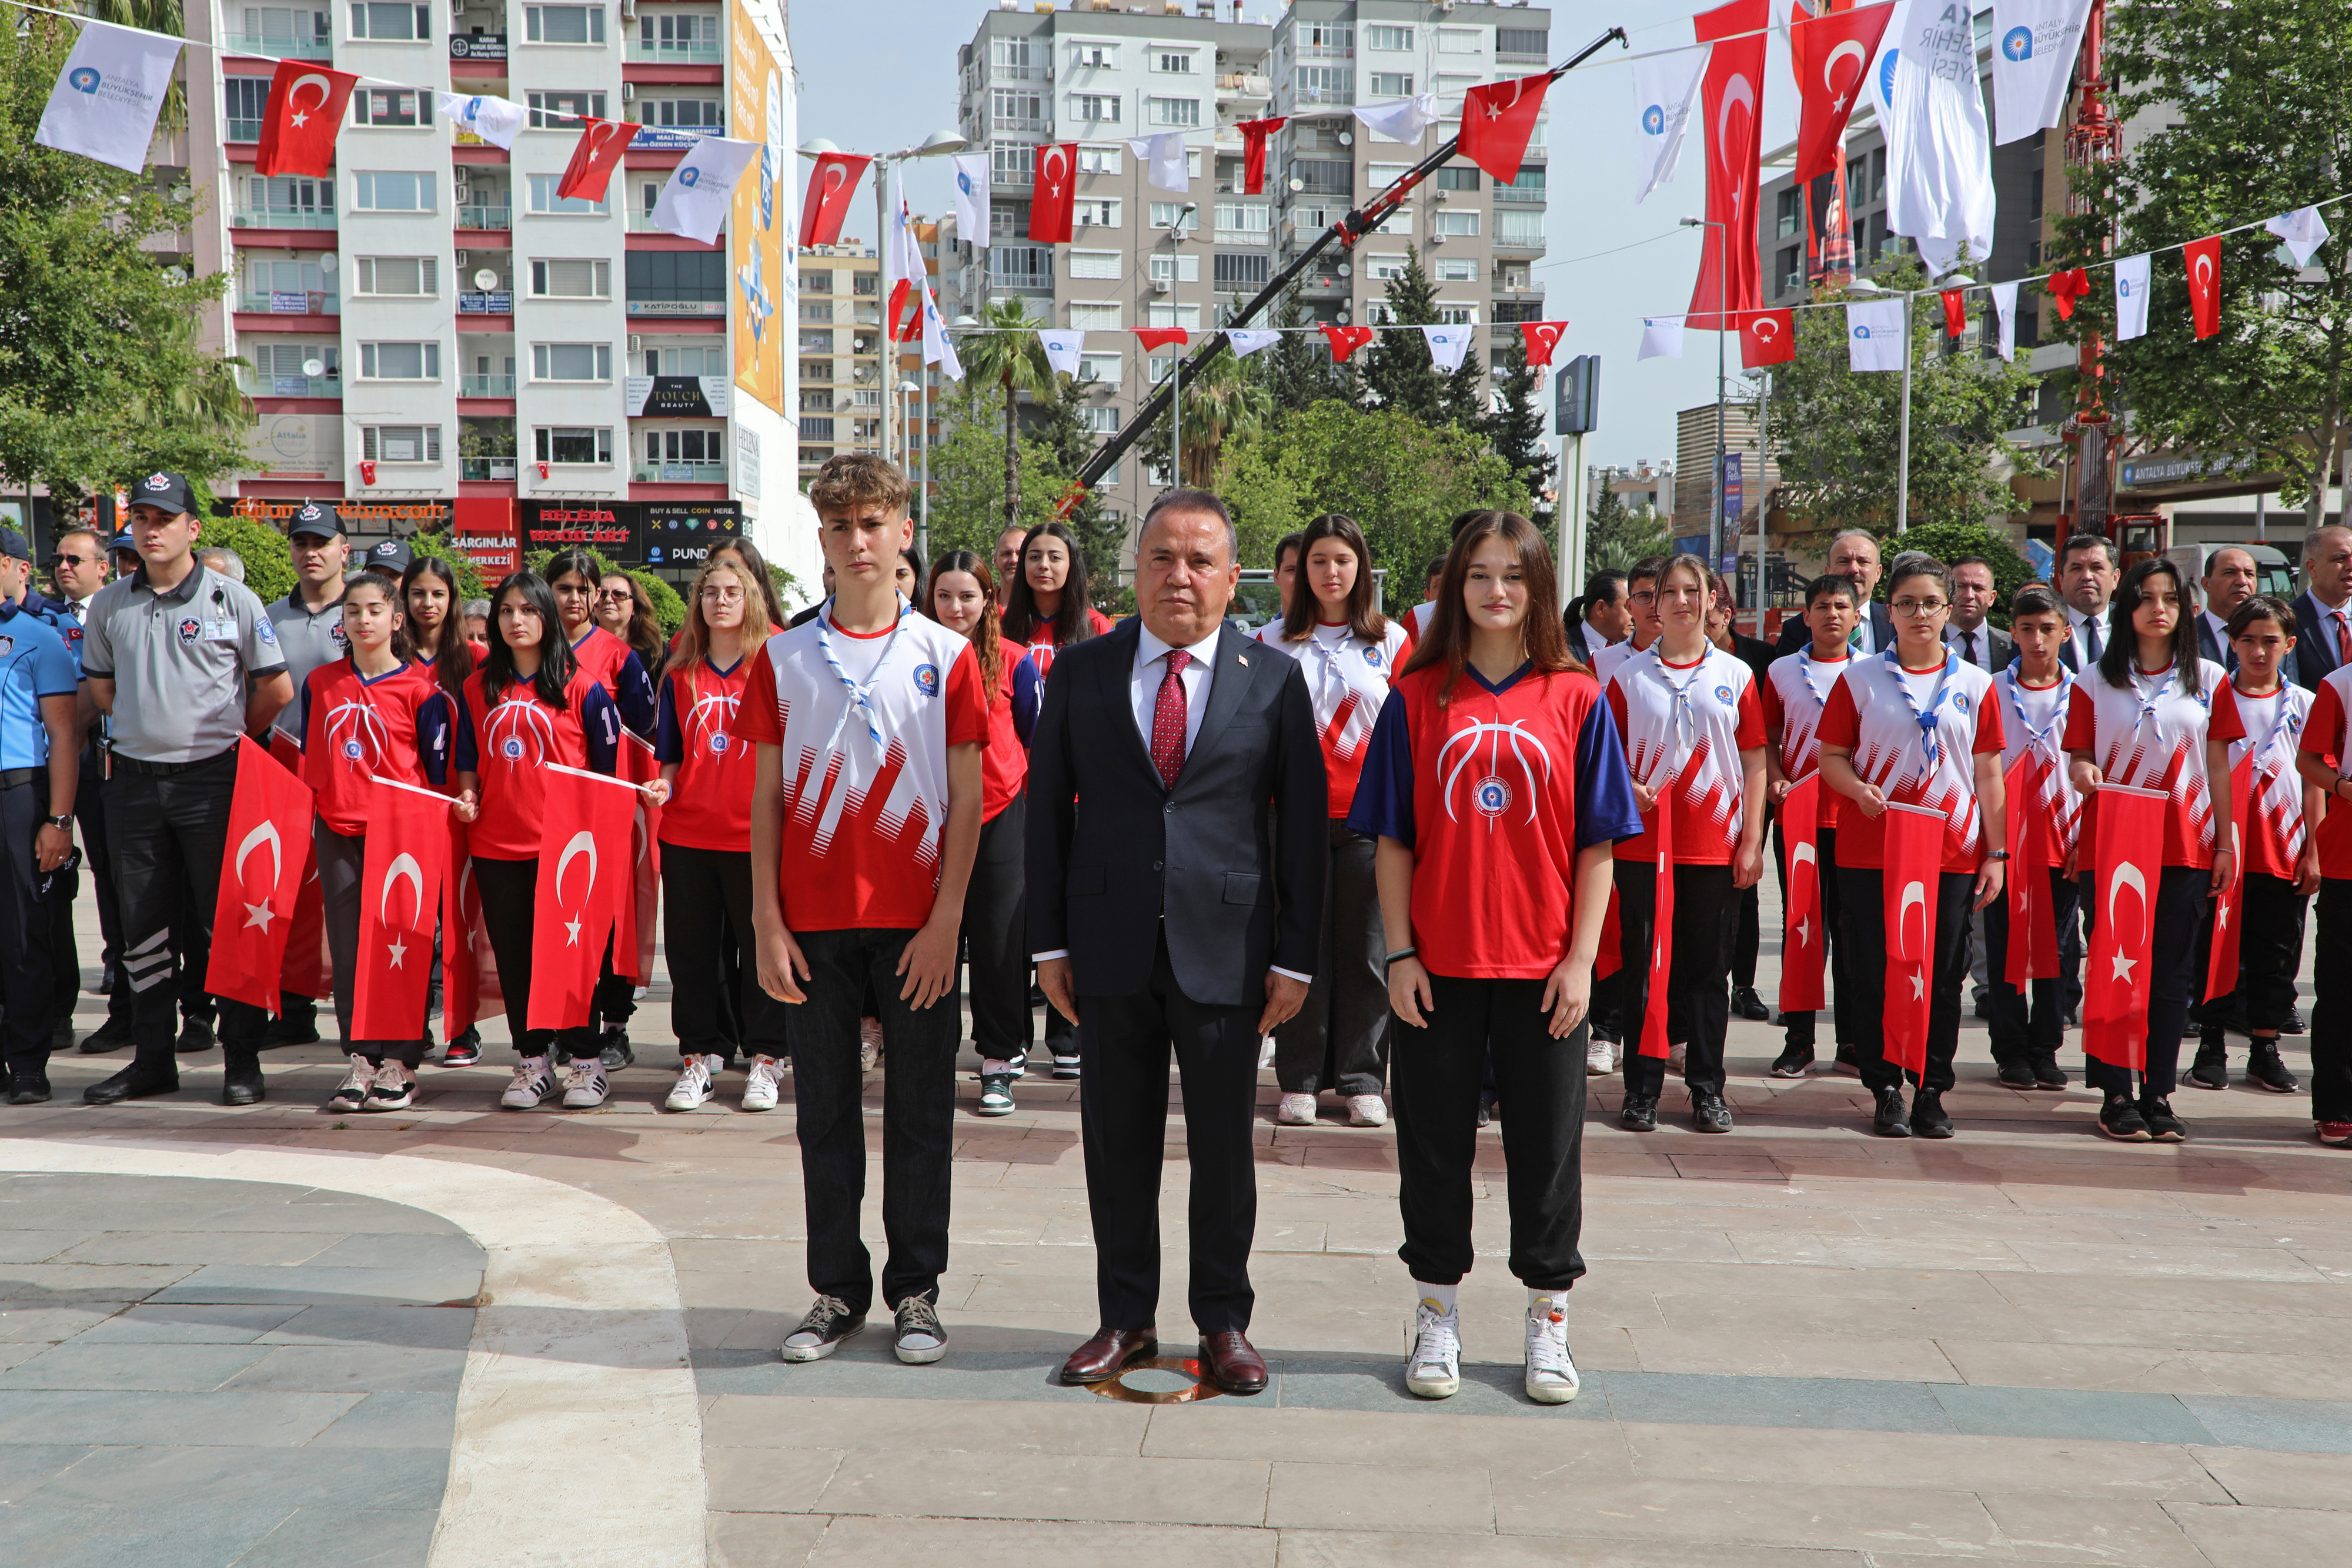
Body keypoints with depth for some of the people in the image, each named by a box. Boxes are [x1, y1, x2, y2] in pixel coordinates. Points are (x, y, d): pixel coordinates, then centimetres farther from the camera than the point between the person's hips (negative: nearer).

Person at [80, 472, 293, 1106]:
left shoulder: (232, 599, -1)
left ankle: (242, 1059, 6)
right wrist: (148, 727, 13)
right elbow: (100, 689, 21)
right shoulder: (109, 605, 9)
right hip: (134, 780, 4)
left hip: (211, 778, -4)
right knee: (142, 926, 9)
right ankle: (152, 1060, 18)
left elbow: (276, 687, 3)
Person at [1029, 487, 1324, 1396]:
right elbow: (1047, 809, 6)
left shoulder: (1275, 680, 1)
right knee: (1117, 1143, 9)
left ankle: (1224, 1321, 23)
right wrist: (1049, 943, 1)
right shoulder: (1080, 672, 5)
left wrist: (1294, 955, -3)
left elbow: (1303, 824, 1)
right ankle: (1125, 1320, 24)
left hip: (1225, 946, -1)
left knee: (1224, 1145, 8)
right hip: (1110, 946, 1)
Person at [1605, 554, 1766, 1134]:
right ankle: (1641, 1088, 11)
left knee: (1708, 967, 6)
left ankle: (1707, 1088, 15)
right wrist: (1624, 789, -13)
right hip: (1643, 842, 0)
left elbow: (1754, 762, 6)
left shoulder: (1736, 675, 7)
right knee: (1644, 966, 3)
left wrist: (1753, 840, 0)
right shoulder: (1629, 676, 6)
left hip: (1715, 844, 0)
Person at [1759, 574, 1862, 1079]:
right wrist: (1774, 780, -5)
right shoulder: (1781, 671, 9)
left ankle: (1852, 1040, 11)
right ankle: (1799, 1039, 10)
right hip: (1796, 814, 1)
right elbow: (1769, 738, 12)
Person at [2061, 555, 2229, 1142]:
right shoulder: (2095, 682, 6)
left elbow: (2218, 767, 9)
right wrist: (2082, 773, -17)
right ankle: (2116, 1095, 7)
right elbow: (2080, 757, 7)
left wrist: (2225, 843, 5)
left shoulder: (2209, 680, 8)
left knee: (2171, 974, 3)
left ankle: (2158, 1094, 11)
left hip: (2185, 848, 1)